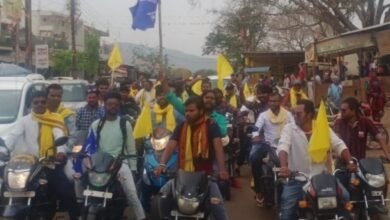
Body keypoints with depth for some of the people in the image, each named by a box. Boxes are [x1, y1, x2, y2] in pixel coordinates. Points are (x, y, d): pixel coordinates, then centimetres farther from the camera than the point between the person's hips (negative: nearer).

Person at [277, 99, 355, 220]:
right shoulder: (289, 128, -6)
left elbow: (339, 145, -4)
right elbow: (283, 147, -22)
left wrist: (350, 162, -22)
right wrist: (284, 166, -41)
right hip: (297, 179, -2)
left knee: (344, 196, -9)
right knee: (287, 207, -19)